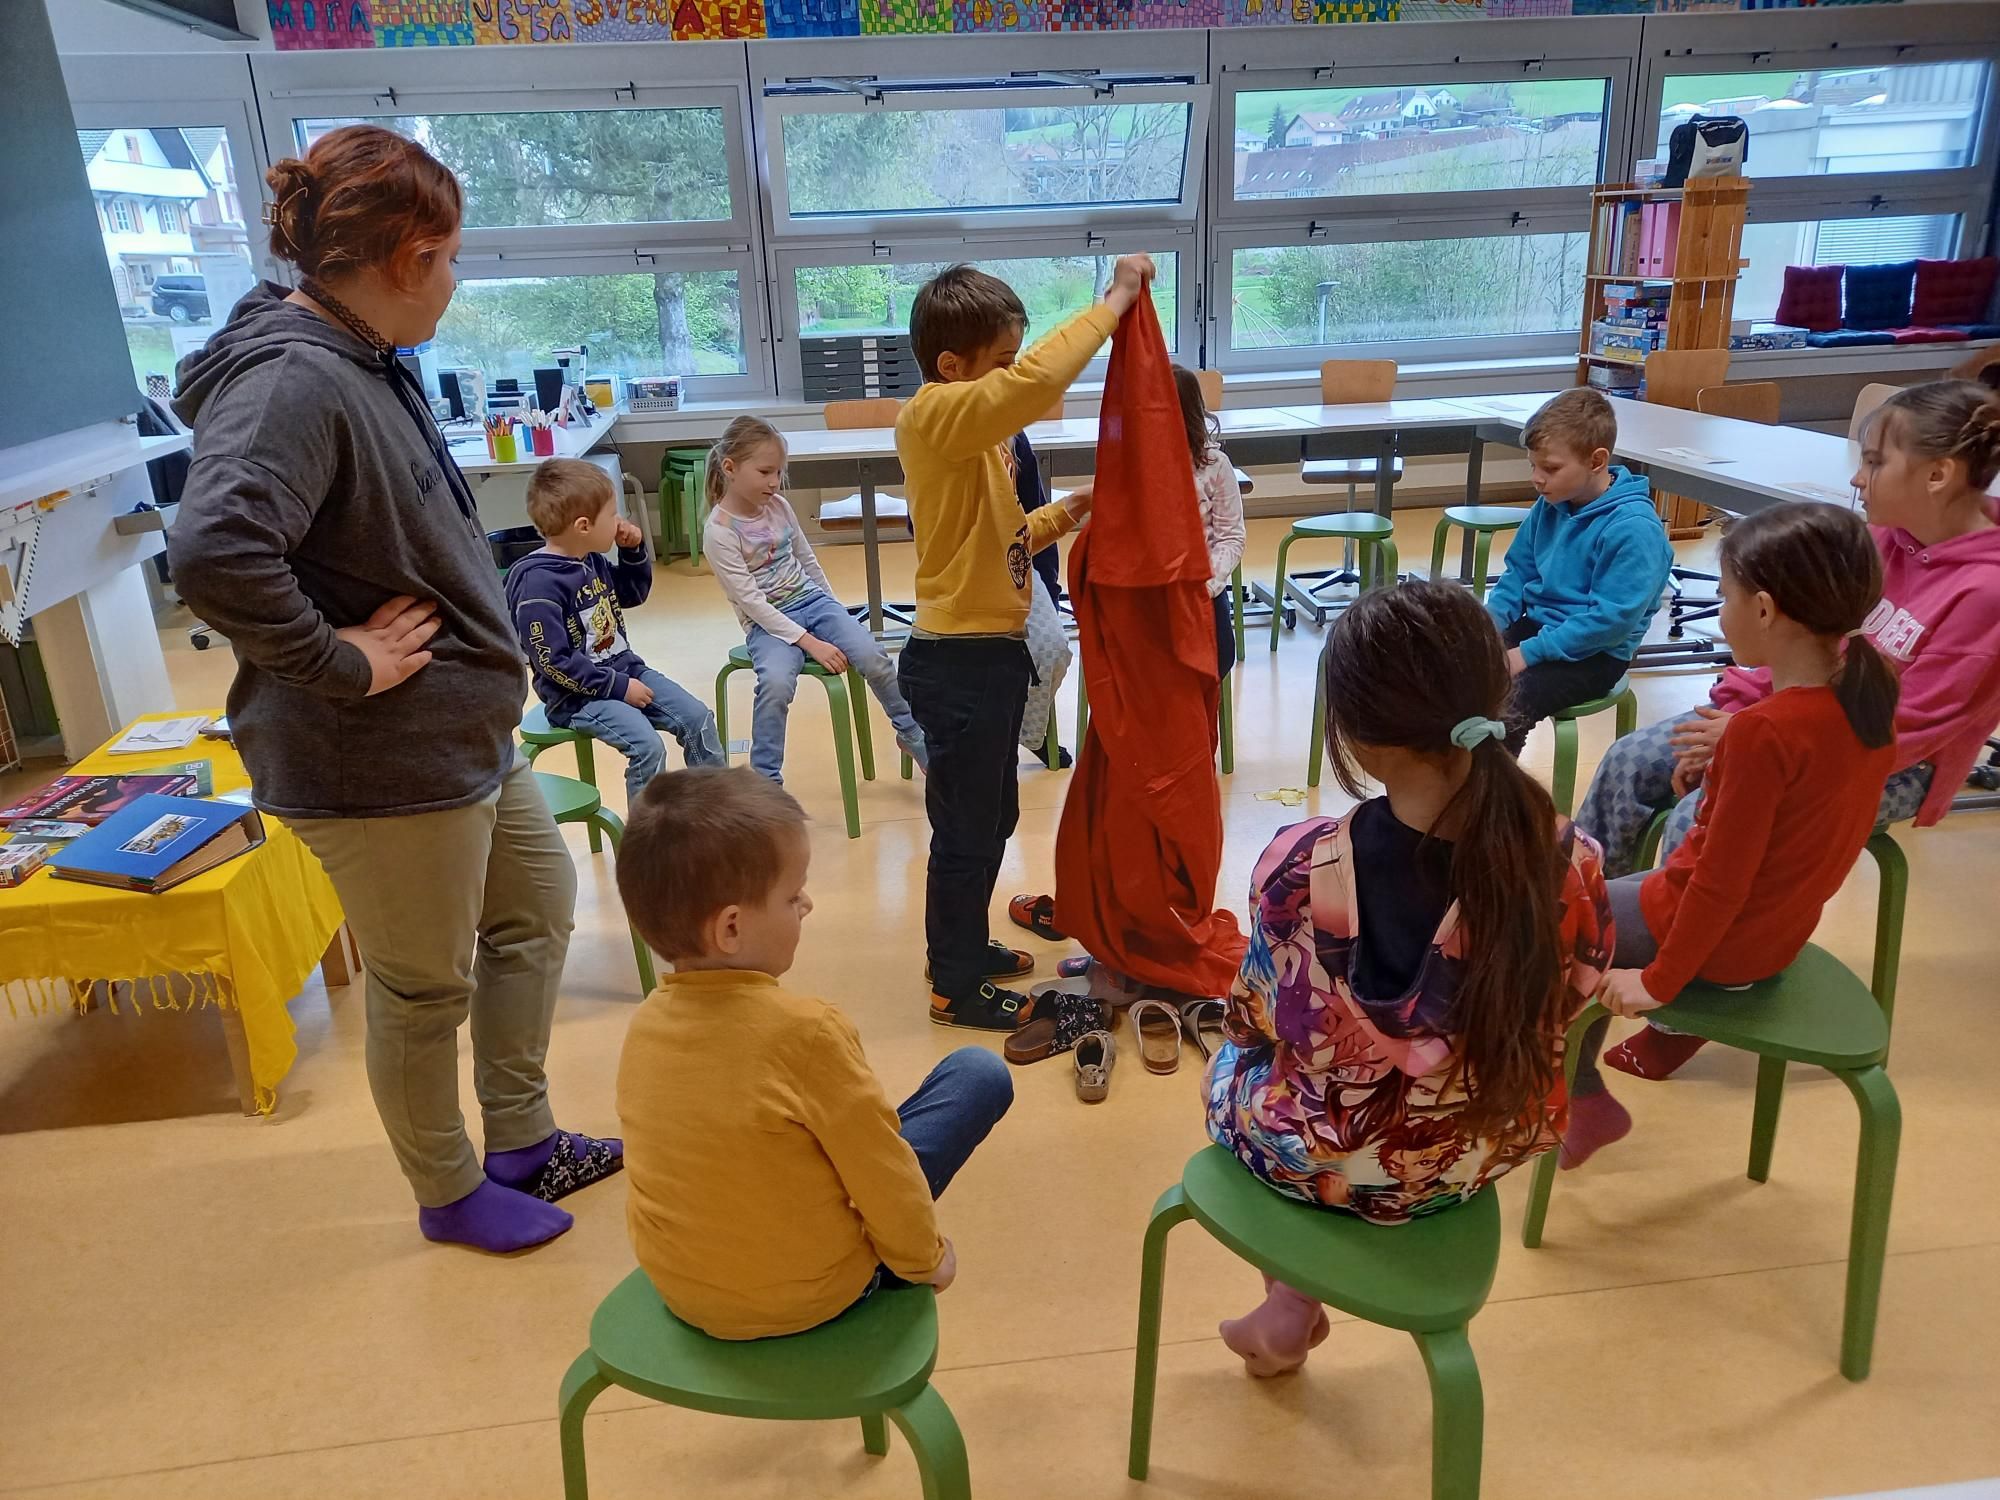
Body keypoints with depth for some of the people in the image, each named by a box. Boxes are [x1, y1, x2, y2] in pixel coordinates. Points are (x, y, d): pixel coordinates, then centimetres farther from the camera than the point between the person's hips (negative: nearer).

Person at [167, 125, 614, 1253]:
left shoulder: (362, 363, 8)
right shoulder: (293, 382, -24)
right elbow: (215, 552, -39)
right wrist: (344, 664, -26)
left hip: (468, 736, 10)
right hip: (386, 765, -10)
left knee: (537, 907, 22)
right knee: (426, 988, 9)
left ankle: (522, 1139, 39)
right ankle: (450, 1192, 34)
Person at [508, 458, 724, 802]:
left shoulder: (592, 561, 4)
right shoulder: (537, 583, -22)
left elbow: (634, 594, 23)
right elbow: (553, 662, -23)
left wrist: (634, 551, 4)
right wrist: (618, 686, -21)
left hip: (626, 670, 9)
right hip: (577, 695, -8)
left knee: (698, 717, -1)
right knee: (647, 746, -26)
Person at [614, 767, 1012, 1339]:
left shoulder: (645, 1023, -7)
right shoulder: (807, 1031, -28)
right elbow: (880, 1171, -17)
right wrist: (923, 1258, 2)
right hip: (803, 1296, -6)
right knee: (980, 1073, -1)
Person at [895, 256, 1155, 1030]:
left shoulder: (973, 432, 12)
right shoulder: (935, 416, -19)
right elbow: (1039, 380, -36)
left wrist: (1068, 511, 6)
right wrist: (1115, 300, -25)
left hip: (990, 653, 10)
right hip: (961, 661, -10)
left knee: (991, 819, 22)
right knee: (966, 829, 4)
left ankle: (965, 948, 40)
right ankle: (955, 986, 21)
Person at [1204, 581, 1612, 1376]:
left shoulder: (1301, 868, -30)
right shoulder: (1569, 861, -22)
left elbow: (1258, 1021, -13)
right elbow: (1570, 1006, -3)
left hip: (1327, 1160, -3)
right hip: (1487, 1150, 4)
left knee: (1233, 1061, 32)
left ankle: (1292, 1305, 37)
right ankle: (1292, 1304, 43)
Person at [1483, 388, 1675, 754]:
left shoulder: (1634, 528, -19)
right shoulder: (1549, 505, 4)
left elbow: (1611, 620, -22)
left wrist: (1528, 653, -22)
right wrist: (1488, 622, -3)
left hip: (1593, 654, -8)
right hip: (1535, 625, 8)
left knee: (1503, 708, -30)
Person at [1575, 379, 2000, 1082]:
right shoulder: (1880, 537, -2)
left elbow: (1907, 729, -23)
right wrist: (1732, 712, -9)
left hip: (1887, 766, -8)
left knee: (1698, 823, -25)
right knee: (1630, 763, -5)